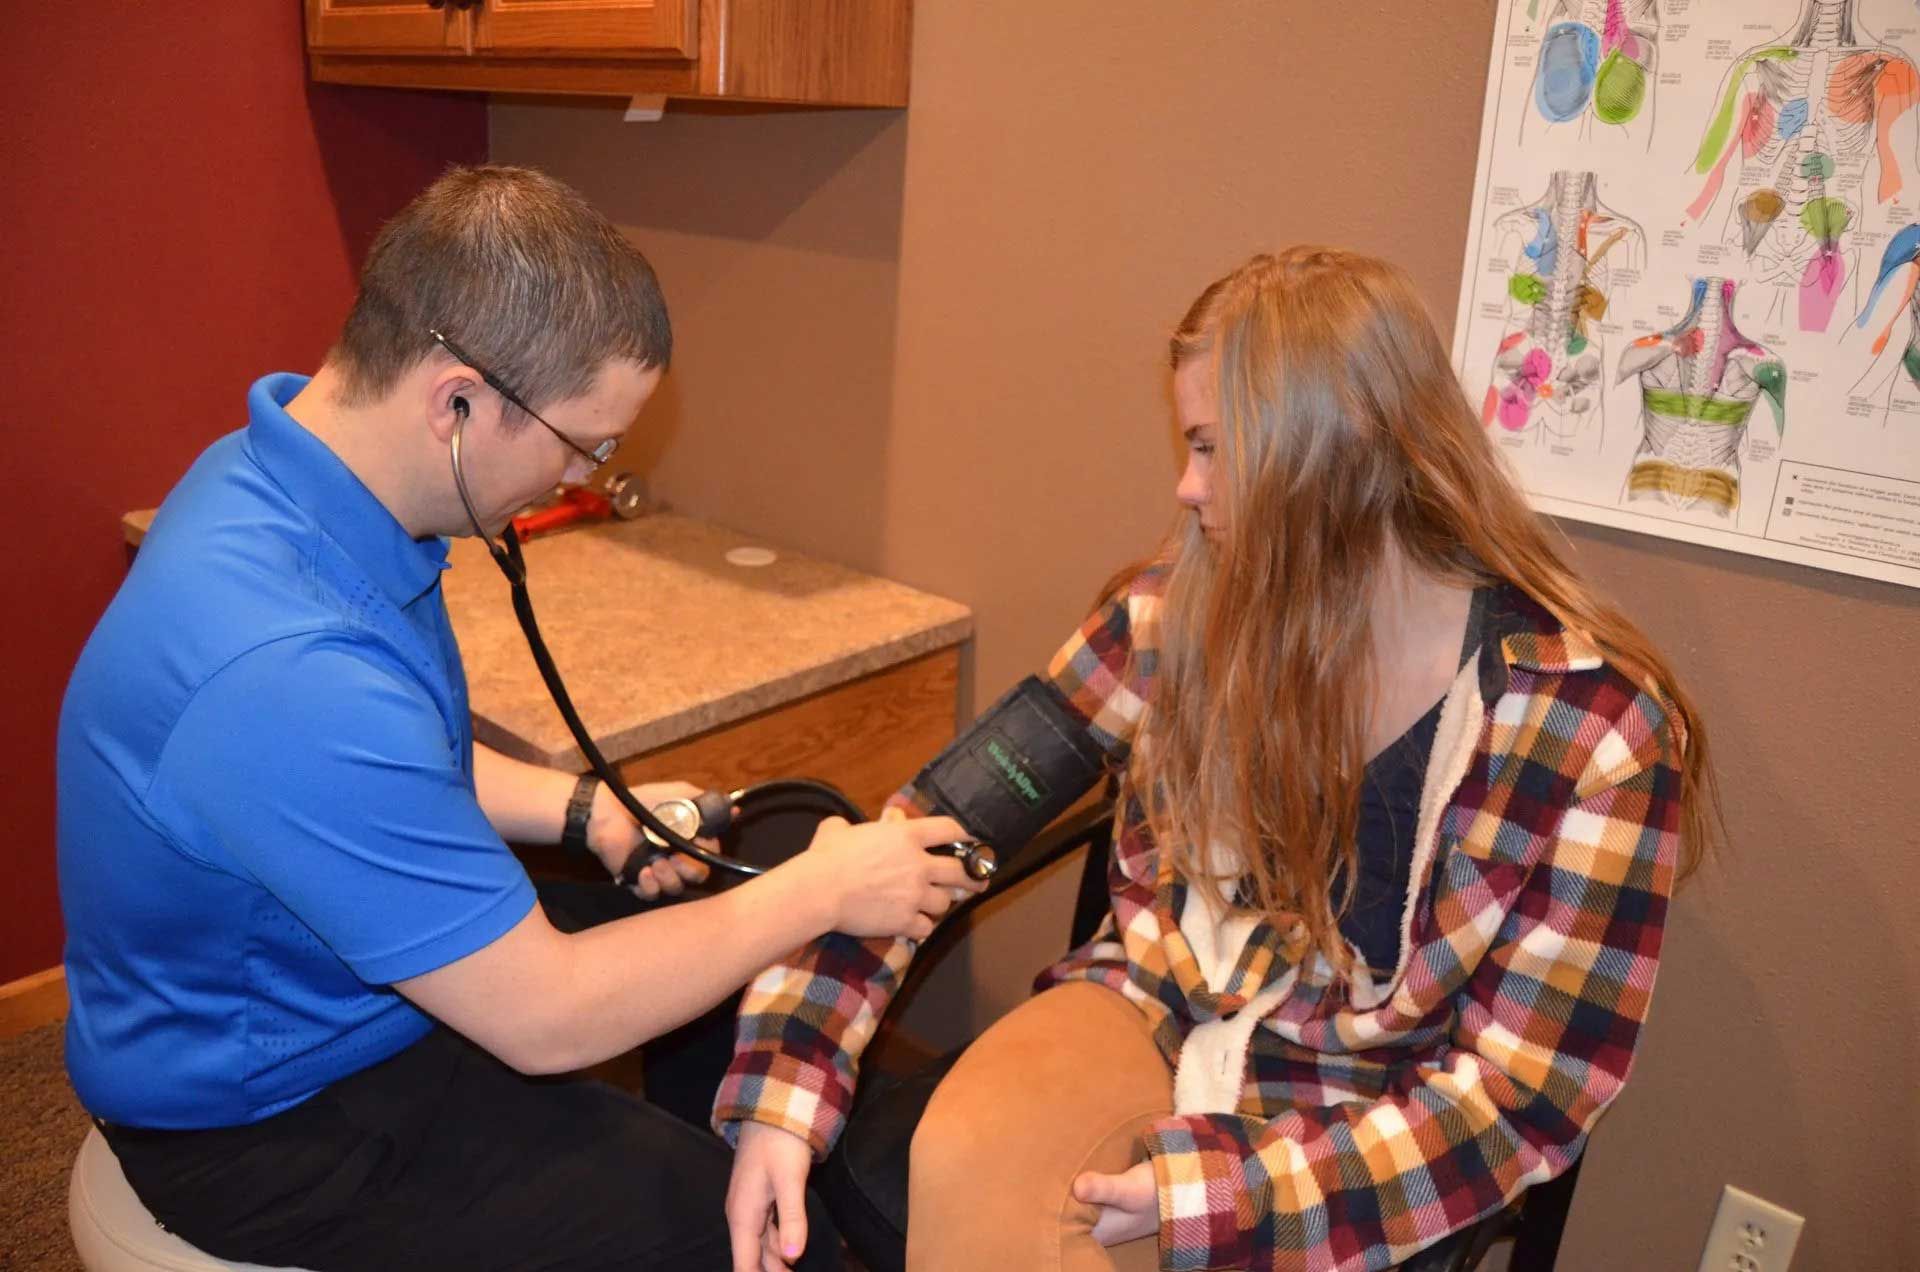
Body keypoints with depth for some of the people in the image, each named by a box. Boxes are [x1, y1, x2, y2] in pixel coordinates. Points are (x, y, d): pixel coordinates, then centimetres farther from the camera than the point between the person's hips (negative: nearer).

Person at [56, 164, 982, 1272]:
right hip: (274, 1118, -8)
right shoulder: (288, 674, -39)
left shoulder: (278, 471, -8)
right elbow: (545, 1018, -29)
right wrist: (820, 894, -18)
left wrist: (581, 808, -2)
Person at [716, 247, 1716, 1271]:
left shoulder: (1593, 729, -17)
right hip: (1156, 1005, 3)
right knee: (962, 1173, -29)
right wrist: (788, 1079, -14)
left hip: (1355, 1106, -2)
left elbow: (1525, 1090, -12)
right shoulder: (1184, 611, -8)